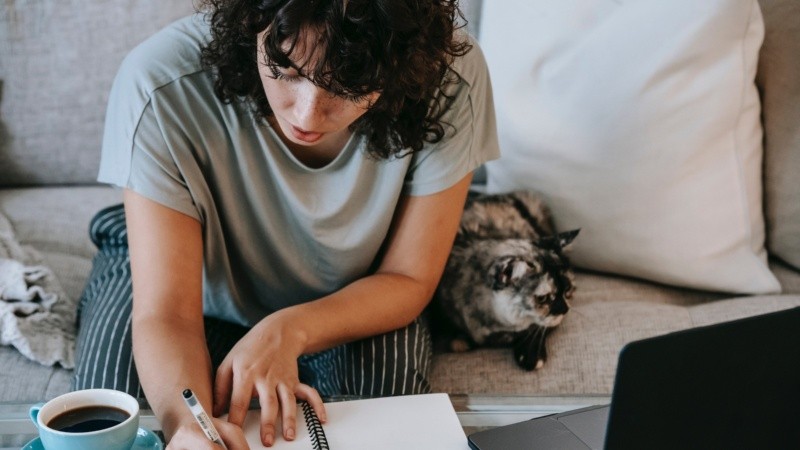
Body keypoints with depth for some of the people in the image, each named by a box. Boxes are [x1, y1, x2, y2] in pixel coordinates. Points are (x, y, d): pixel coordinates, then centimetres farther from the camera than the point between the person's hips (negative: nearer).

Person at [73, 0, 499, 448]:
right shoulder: (161, 87, -35)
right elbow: (166, 313, -32)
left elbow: (409, 280, -19)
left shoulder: (448, 77, -32)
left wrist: (290, 331, -36)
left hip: (357, 301, 1)